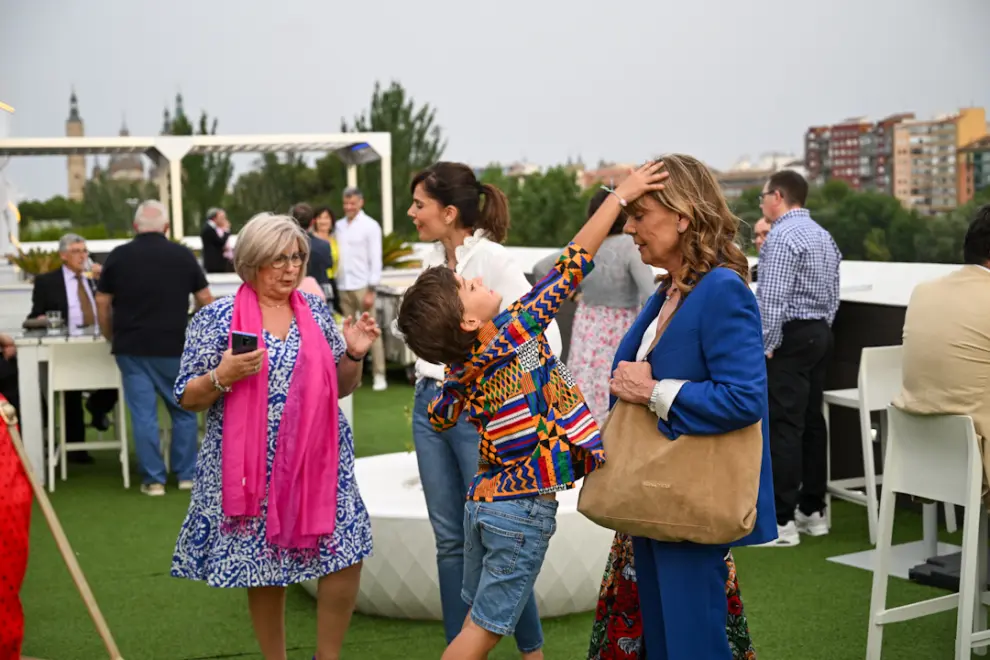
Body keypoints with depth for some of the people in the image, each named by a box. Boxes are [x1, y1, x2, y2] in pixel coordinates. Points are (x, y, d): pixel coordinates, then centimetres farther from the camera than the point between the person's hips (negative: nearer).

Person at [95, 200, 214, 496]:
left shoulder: (119, 256, -1)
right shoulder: (184, 255, -1)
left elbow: (102, 302, 2)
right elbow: (205, 299, 3)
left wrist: (111, 337, 14)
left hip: (132, 347, 0)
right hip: (175, 346, 0)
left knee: (144, 414, 3)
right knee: (184, 410, 12)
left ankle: (153, 479, 5)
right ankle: (186, 474, 15)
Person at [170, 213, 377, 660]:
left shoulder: (316, 311, 7)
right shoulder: (217, 318, -4)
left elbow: (339, 388, 14)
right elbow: (187, 398, -3)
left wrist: (354, 355, -5)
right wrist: (223, 376, -21)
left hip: (318, 460, 3)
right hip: (254, 466, -3)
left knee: (346, 553, -4)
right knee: (264, 566, 7)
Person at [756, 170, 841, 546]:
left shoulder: (783, 235, -14)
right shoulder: (822, 235, 17)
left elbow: (773, 298, -21)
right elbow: (833, 295, 17)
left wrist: (765, 346, -17)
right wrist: (820, 329, 18)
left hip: (791, 336, -10)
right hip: (820, 333, 10)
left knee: (784, 426, -9)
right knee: (812, 421, 12)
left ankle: (781, 522, -8)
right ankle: (813, 511, 17)